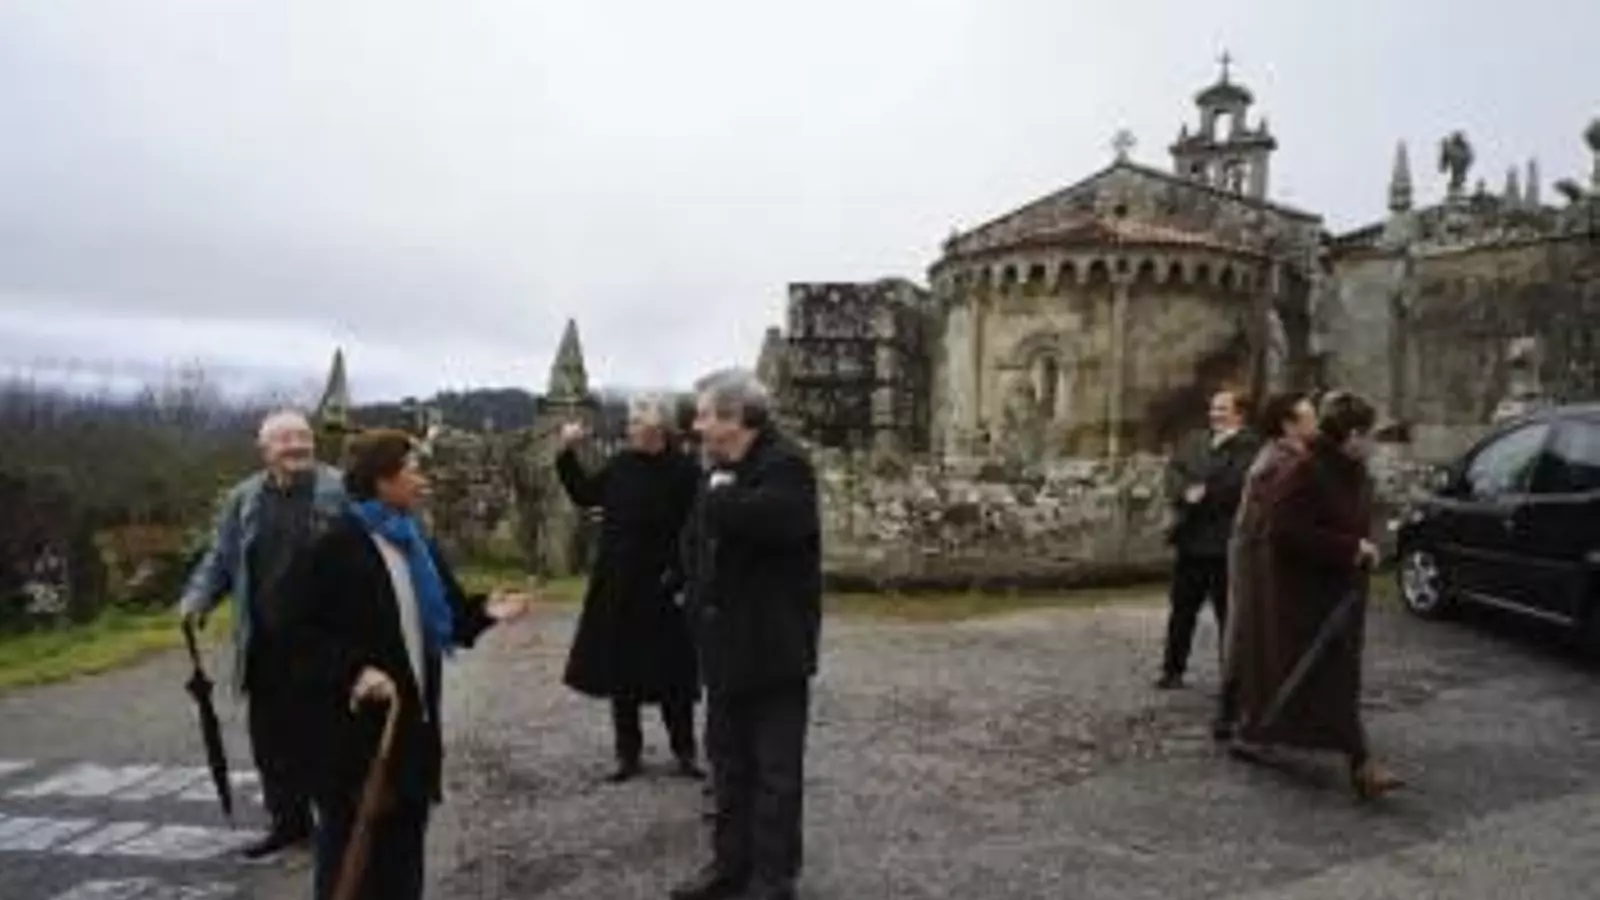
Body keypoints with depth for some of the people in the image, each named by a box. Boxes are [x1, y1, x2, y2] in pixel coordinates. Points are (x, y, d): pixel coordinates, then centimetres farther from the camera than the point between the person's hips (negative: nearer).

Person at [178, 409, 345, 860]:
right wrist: (197, 597, -3)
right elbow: (220, 558, 14)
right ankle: (289, 820, 30)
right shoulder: (243, 499, 7)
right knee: (273, 736, 13)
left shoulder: (339, 491, -6)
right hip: (267, 642, 5)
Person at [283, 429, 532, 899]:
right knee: (351, 844, 6)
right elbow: (301, 631, -17)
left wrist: (484, 611, -5)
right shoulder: (335, 547, -14)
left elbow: (448, 615, 13)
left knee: (404, 839, 17)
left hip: (412, 719, 7)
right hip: (354, 726, -7)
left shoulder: (417, 542, 10)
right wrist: (353, 670, -28)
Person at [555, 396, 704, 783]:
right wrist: (567, 454, 9)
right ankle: (628, 752, 25)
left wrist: (680, 580, -21)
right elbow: (585, 495, 17)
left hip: (659, 590, -5)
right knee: (620, 672, 11)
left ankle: (684, 752, 22)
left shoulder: (684, 471, -12)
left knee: (671, 675, 6)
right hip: (616, 586, 5)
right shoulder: (621, 465, 4)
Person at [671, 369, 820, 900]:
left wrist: (721, 498, -21)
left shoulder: (784, 464, -16)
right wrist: (697, 607, 5)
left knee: (775, 770, 4)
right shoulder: (722, 470, 11)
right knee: (728, 762, 18)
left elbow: (772, 519, -36)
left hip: (773, 646, -9)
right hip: (727, 644, 9)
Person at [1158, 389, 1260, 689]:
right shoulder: (1195, 442, 13)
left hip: (1227, 543, -6)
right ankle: (1173, 669, 25)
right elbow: (1174, 472, 3)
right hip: (1191, 538, 6)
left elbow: (1237, 484, -21)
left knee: (1229, 611, 3)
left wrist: (1204, 493, -13)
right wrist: (1186, 493, -15)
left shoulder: (1249, 446, -7)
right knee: (1182, 608, 14)